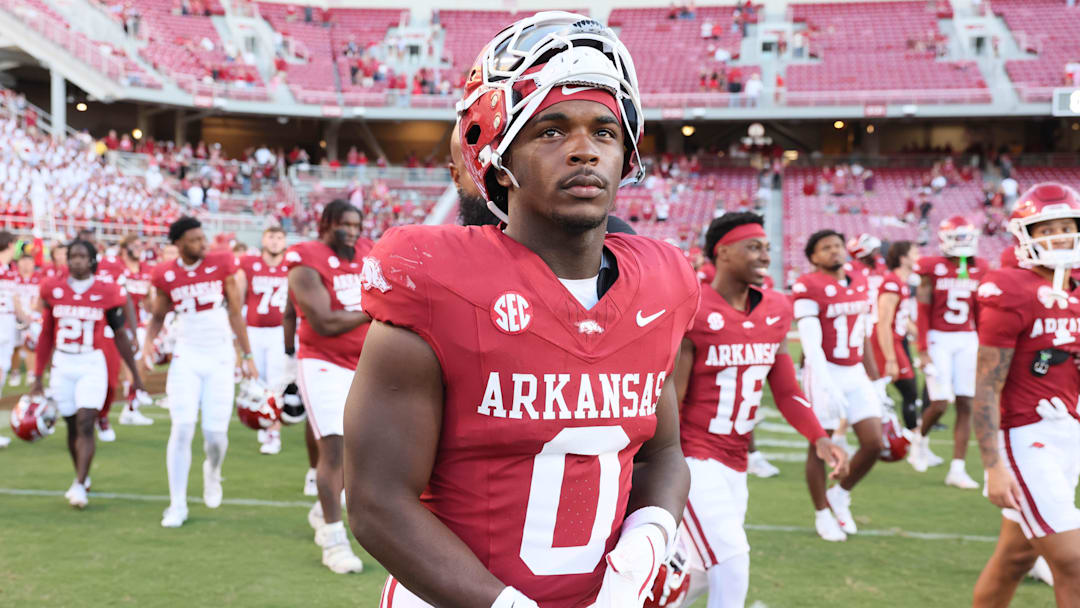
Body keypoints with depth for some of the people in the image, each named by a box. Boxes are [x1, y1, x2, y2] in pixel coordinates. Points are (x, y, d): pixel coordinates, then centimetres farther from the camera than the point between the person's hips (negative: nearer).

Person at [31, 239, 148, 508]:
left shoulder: (106, 293, -3)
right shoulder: (53, 289, 3)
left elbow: (120, 336, 6)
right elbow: (46, 336, 11)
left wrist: (136, 375, 10)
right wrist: (38, 378, 12)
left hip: (92, 366, -3)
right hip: (62, 365, 3)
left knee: (85, 424, -13)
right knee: (72, 426, 10)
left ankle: (79, 486, -16)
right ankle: (82, 477, 30)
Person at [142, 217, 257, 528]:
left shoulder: (222, 264, -2)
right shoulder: (166, 275, 0)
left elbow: (235, 313, 4)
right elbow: (158, 316, 14)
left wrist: (247, 355, 5)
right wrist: (149, 340, -6)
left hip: (219, 359, 0)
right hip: (186, 359, 0)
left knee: (216, 433, -4)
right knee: (182, 429, -8)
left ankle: (212, 471, 32)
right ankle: (177, 504, 3)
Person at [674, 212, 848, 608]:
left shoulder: (776, 312, 6)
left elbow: (786, 392, 13)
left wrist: (819, 438, -1)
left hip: (736, 463, 7)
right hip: (695, 458, -7)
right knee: (732, 575, -12)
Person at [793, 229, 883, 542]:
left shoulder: (860, 283, 9)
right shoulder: (808, 288, -12)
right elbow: (811, 343, -19)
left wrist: (872, 375, 20)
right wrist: (828, 387, -26)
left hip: (856, 373, 6)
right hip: (825, 372, -6)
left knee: (874, 443, 0)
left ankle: (840, 495, 24)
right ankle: (822, 513, 22)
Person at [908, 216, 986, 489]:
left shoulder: (979, 269, 7)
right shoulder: (932, 267, -6)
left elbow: (978, 312, 14)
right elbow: (923, 313, -5)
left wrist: (983, 346, 14)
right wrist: (922, 351, -9)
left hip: (967, 340, 4)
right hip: (939, 340, -4)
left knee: (966, 404, 0)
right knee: (940, 403, -8)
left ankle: (957, 469, 4)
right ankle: (920, 440, 24)